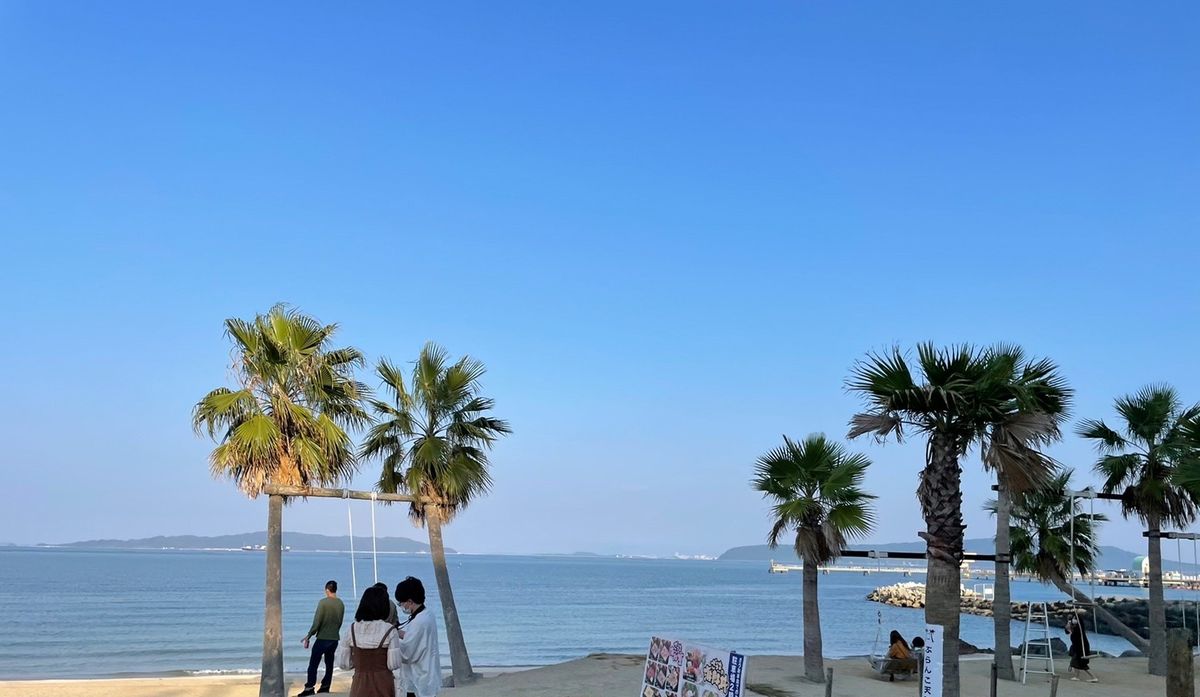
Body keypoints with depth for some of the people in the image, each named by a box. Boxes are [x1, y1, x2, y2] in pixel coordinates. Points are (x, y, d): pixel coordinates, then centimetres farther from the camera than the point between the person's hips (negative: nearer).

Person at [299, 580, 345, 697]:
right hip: (335, 638, 5)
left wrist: (308, 636, -6)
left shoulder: (323, 602, -13)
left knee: (313, 663, -1)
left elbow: (317, 622, -14)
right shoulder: (341, 604, 3)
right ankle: (325, 686, 15)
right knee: (329, 663, 13)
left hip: (322, 638, -5)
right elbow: (340, 622, 10)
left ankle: (309, 688, -6)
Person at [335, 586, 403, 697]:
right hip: (383, 685, -2)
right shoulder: (390, 630, -13)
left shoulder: (352, 629, -4)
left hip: (359, 687, 2)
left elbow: (343, 664, 0)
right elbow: (393, 665, -11)